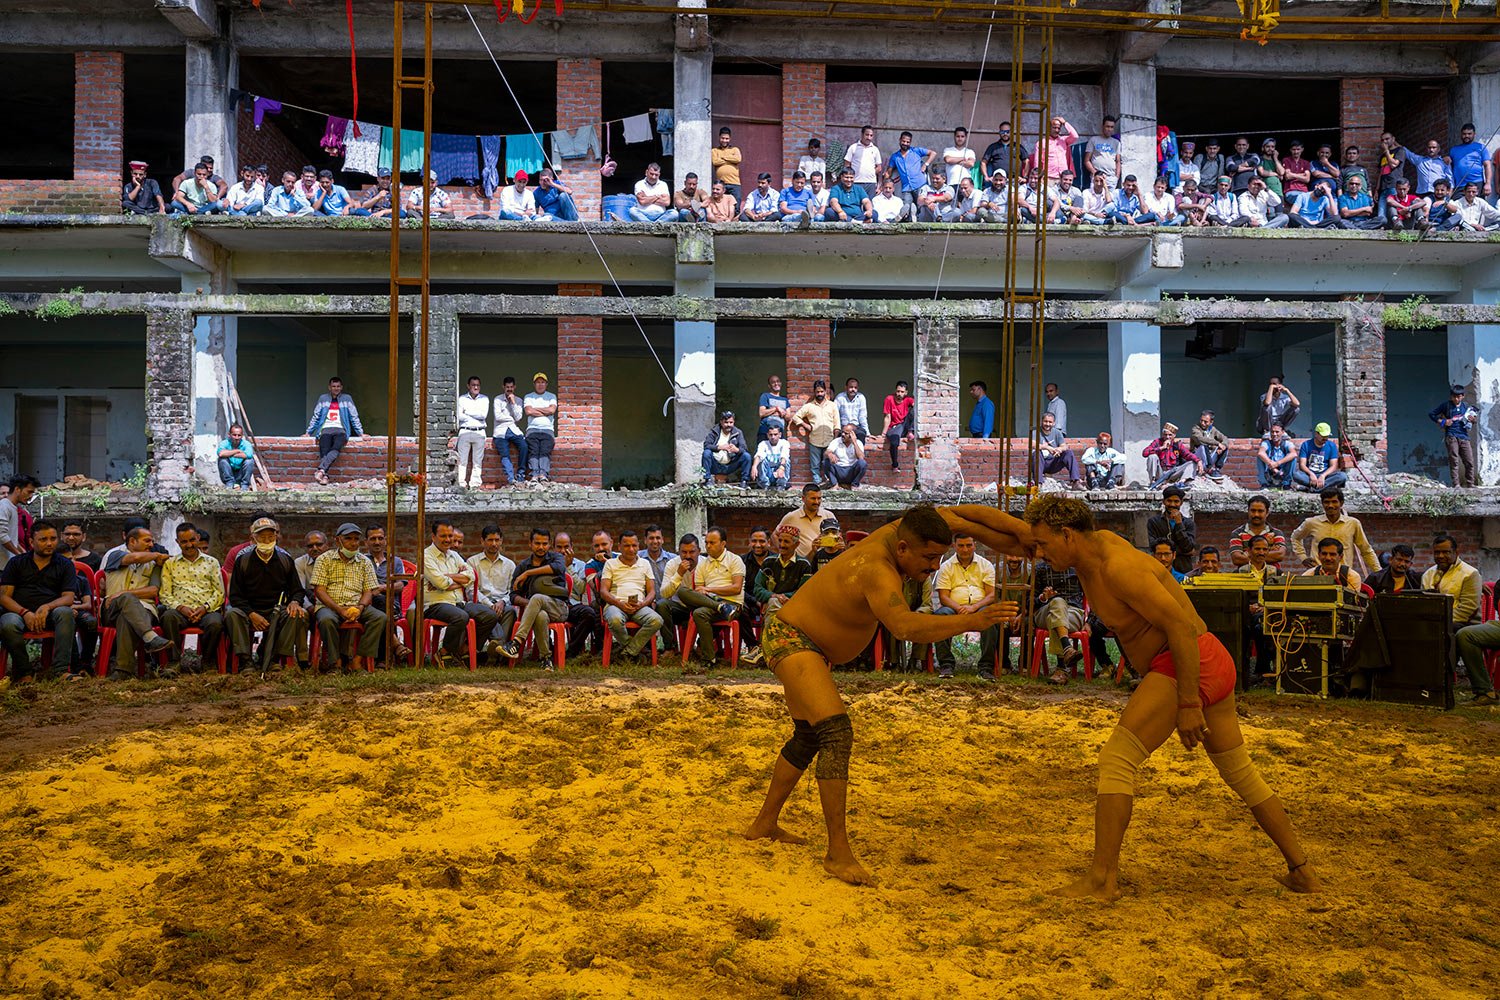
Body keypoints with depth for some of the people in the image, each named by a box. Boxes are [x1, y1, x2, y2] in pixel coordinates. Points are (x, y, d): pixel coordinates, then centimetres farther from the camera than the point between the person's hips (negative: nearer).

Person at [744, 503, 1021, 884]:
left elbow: (965, 514, 0)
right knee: (837, 733, -24)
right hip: (789, 638, -11)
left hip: (806, 646, 11)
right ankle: (838, 853, -21)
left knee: (808, 738, 22)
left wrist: (1022, 538, -5)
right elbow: (905, 627, -51)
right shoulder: (878, 571, -34)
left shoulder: (904, 529, -10)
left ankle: (764, 824, 37)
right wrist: (974, 620, -56)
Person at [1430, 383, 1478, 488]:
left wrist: (1473, 420, -3)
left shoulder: (1466, 407, 14)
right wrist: (1442, 422, -5)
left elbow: (1476, 419, 21)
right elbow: (1431, 414, 7)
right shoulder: (1446, 406, 3)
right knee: (1454, 461, -8)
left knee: (1469, 461, 2)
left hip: (1464, 437, 4)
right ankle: (1456, 484, -8)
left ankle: (1470, 484, 10)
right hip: (1451, 436, -4)